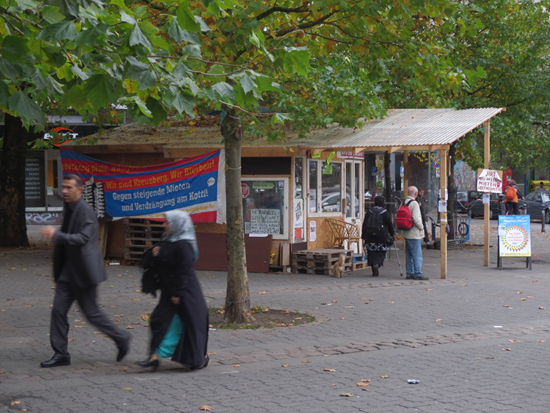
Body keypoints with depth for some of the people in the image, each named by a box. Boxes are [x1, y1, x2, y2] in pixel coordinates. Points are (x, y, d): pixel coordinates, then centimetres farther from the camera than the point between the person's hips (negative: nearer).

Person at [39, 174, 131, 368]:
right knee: (58, 310, 3)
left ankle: (121, 338, 18)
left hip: (84, 271, -9)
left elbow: (83, 238, -27)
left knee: (91, 312, -1)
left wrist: (56, 235, -34)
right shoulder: (69, 209, 12)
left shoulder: (85, 210, -15)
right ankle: (61, 355, 8)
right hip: (69, 271, 9)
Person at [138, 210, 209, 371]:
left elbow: (184, 271, -21)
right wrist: (156, 256, -3)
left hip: (186, 292, -9)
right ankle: (154, 356, 6)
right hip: (169, 291, 9)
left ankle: (200, 358, 17)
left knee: (191, 323, 2)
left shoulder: (183, 246, -19)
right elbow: (161, 268, 18)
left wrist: (178, 294, -20)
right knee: (159, 320, 4)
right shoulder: (166, 241, 9)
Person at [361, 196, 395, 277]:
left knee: (371, 253, 7)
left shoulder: (369, 212, 3)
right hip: (381, 237, -2)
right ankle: (377, 264, -19)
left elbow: (365, 225, 5)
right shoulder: (385, 212, -3)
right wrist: (392, 234, 14)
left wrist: (363, 236, 11)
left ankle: (374, 271, 5)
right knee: (381, 252, 6)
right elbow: (390, 225, 0)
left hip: (370, 237, 2)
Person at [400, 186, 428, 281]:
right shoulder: (414, 203, -16)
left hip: (406, 233, 8)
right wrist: (421, 227, -8)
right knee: (417, 255, -4)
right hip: (414, 234, -8)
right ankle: (417, 274, -4)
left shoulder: (403, 203, 9)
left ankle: (409, 273, 17)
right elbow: (416, 218, -22)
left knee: (409, 255, 14)